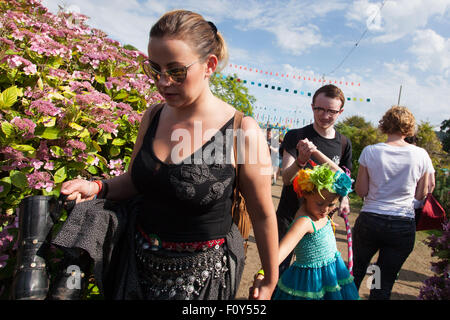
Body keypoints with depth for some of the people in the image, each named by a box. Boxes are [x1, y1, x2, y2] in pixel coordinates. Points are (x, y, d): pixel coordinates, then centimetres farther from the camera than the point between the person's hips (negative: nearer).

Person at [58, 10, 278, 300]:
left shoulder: (242, 132, -20)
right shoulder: (153, 116, -3)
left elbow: (263, 215, -10)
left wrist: (269, 282, -1)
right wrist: (98, 188, -10)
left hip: (202, 273, -5)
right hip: (141, 262, 6)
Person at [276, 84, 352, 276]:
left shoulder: (344, 143, 4)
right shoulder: (295, 136, -8)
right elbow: (286, 179, -16)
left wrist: (344, 199, -5)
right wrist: (301, 160, -35)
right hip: (289, 216, -3)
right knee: (278, 270, 4)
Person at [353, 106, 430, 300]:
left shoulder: (370, 152, -8)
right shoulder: (421, 155, -5)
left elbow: (361, 191, -5)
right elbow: (420, 195, 4)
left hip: (370, 221, -1)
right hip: (403, 226, 1)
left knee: (356, 271, 21)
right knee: (385, 284, 13)